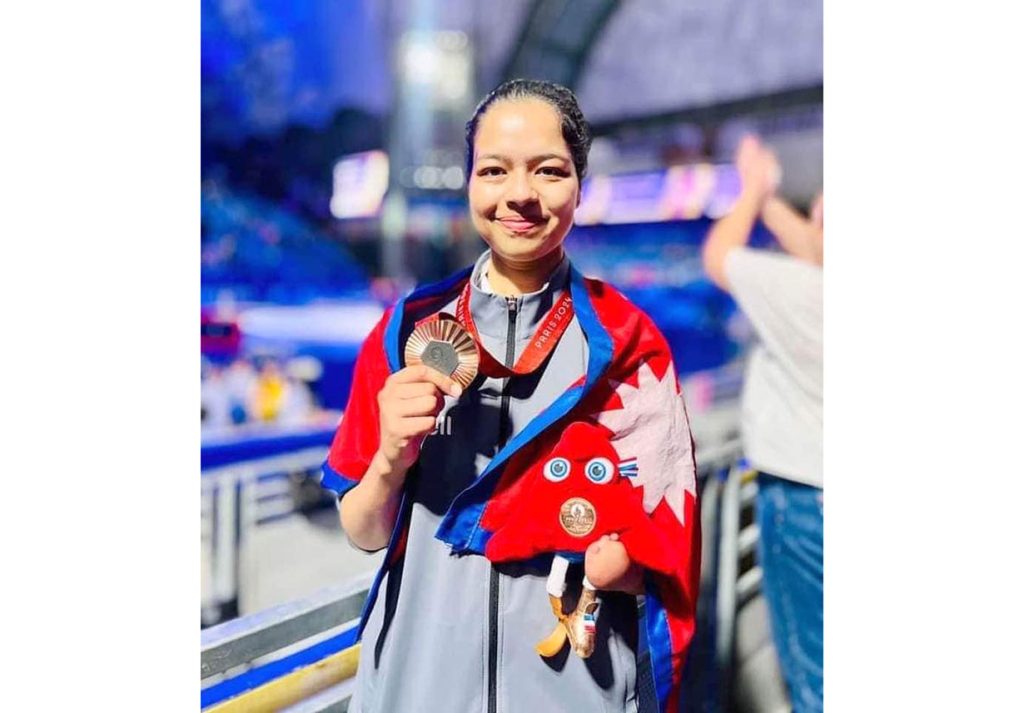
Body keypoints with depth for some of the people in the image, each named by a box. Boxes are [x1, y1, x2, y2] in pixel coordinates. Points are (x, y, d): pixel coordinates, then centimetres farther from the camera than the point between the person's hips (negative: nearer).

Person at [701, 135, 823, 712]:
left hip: (803, 499, -6)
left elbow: (718, 257, -2)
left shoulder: (803, 296, -19)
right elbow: (813, 253, 17)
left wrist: (753, 190, 13)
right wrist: (770, 200, 24)